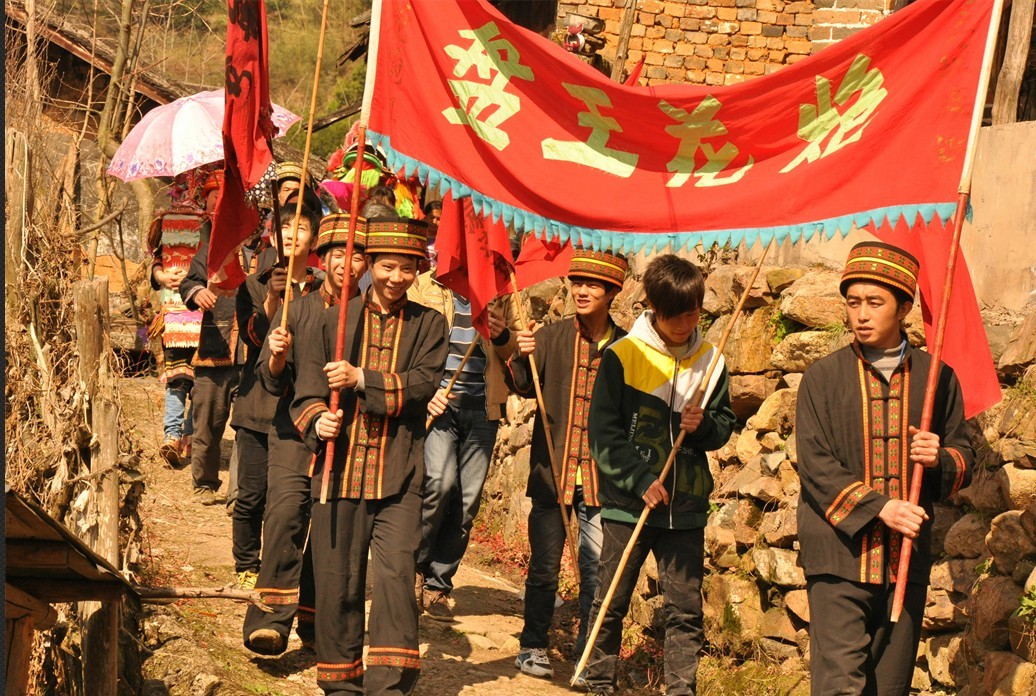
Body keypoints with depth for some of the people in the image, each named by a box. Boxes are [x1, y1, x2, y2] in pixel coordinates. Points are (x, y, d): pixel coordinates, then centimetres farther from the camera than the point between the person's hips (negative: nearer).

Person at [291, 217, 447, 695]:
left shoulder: (428, 325, 8)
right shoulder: (335, 319, 10)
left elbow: (423, 383, -6)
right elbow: (307, 385, 6)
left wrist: (362, 379, -18)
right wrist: (316, 420, -15)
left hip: (399, 477, -1)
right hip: (340, 470, 1)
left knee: (396, 574, -13)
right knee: (337, 581, 6)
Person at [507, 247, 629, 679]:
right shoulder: (551, 338, 4)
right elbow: (525, 388, -8)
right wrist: (522, 358, -28)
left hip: (601, 477, 0)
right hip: (552, 472, 0)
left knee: (597, 568, 1)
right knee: (544, 567, 7)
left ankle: (588, 653, 13)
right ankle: (533, 646, 20)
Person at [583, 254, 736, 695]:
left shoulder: (710, 359, 5)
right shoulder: (622, 356, -6)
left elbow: (725, 424, 13)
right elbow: (603, 432, -7)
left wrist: (703, 425, -10)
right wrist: (640, 480, -14)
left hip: (686, 507, 3)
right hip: (628, 503, -2)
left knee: (686, 608, 3)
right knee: (611, 602, 4)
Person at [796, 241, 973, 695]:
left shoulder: (935, 377, 10)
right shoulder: (823, 377, 3)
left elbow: (964, 454, 14)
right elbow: (815, 464, -5)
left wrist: (939, 460, -10)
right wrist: (878, 507, -17)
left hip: (907, 560, 3)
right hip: (840, 557, -3)